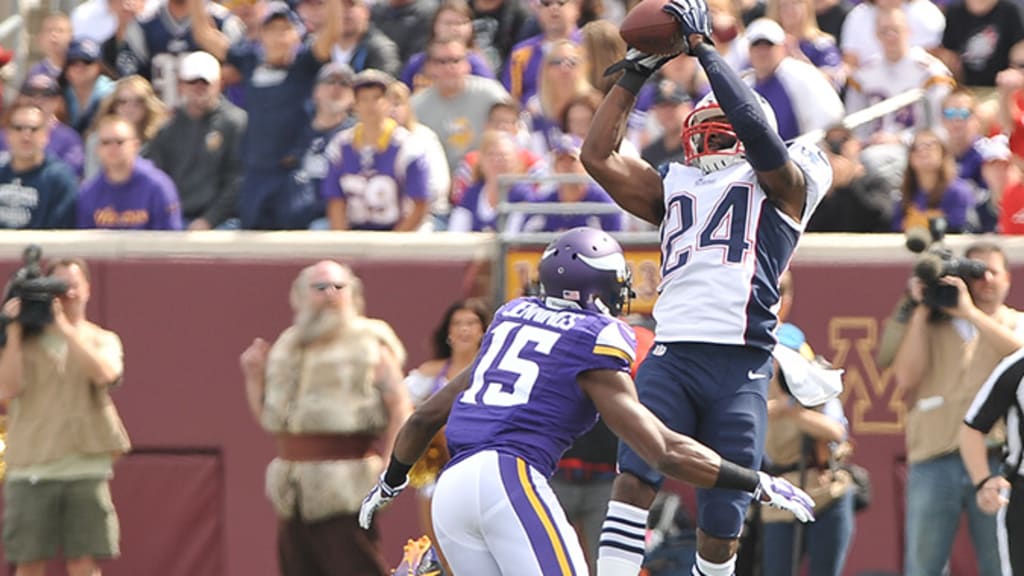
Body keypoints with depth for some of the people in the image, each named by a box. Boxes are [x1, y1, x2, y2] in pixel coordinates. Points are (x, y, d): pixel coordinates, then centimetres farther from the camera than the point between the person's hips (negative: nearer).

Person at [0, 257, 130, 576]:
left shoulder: (102, 340, 10)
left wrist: (64, 326, -13)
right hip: (30, 469, 0)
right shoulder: (27, 342, 8)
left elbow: (104, 373, -12)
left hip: (86, 469, 0)